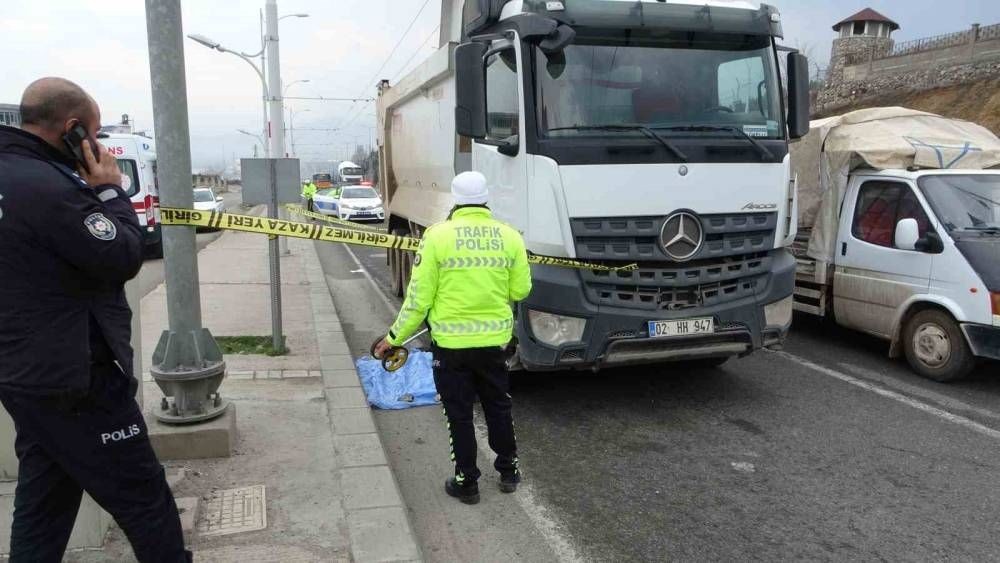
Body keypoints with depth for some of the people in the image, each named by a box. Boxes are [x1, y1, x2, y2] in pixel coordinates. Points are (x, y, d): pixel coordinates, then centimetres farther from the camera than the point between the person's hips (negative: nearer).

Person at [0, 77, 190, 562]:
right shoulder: (47, 186, -24)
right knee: (143, 496, 5)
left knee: (43, 498, 21)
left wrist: (95, 192, 7)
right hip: (72, 382, -10)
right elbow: (124, 259, -18)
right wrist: (110, 191, -7)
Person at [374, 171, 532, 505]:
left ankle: (467, 482, 23)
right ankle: (508, 471, 35)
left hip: (451, 343, -2)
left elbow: (419, 296, -9)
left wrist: (395, 337, 2)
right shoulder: (509, 236, -3)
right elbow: (520, 291, 1)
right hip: (494, 340, 3)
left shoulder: (438, 236, -10)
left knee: (459, 414, 12)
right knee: (498, 407, 21)